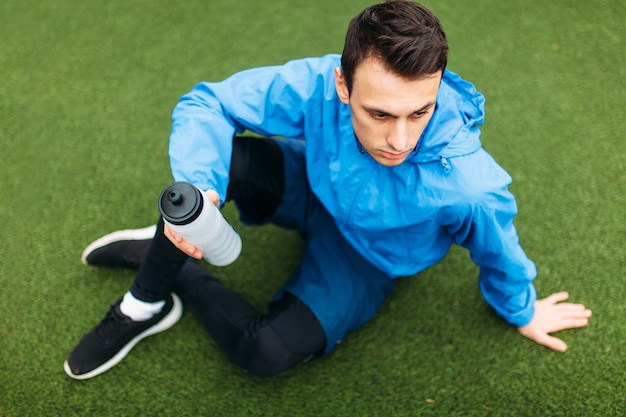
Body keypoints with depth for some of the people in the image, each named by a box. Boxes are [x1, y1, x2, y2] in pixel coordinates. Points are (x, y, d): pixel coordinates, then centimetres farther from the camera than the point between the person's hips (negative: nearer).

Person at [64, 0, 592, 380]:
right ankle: (144, 303, -9)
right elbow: (206, 104, -23)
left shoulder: (468, 184, -38)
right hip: (312, 189, 2)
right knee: (222, 158, -30)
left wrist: (523, 312, 6)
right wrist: (198, 188, -42)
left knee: (268, 352, -24)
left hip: (368, 255, -1)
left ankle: (181, 276, 5)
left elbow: (499, 252, -15)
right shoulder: (316, 86, -35)